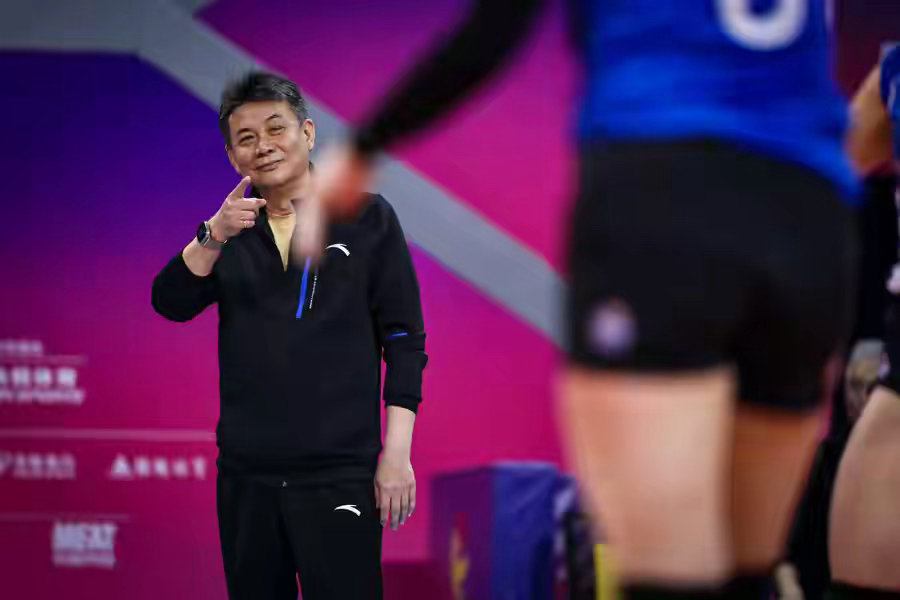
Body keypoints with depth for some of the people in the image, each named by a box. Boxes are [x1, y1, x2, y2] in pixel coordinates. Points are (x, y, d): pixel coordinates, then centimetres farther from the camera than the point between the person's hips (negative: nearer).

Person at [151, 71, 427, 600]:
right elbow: (171, 304, -3)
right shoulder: (232, 232, 13)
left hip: (339, 473, -4)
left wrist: (396, 454, -8)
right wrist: (214, 237, -21)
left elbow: (404, 340, -1)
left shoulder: (366, 217, 1)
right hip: (245, 473, 4)